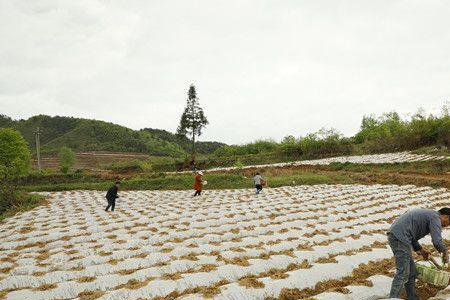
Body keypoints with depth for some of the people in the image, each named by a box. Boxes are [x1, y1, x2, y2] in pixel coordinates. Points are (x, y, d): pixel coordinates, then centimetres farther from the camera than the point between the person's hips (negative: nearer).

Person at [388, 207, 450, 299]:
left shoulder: (426, 214, 28)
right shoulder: (435, 218, -1)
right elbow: (437, 241, -13)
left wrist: (420, 249, 24)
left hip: (393, 235, 10)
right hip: (400, 237, -10)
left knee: (411, 270, 18)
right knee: (402, 272, -7)